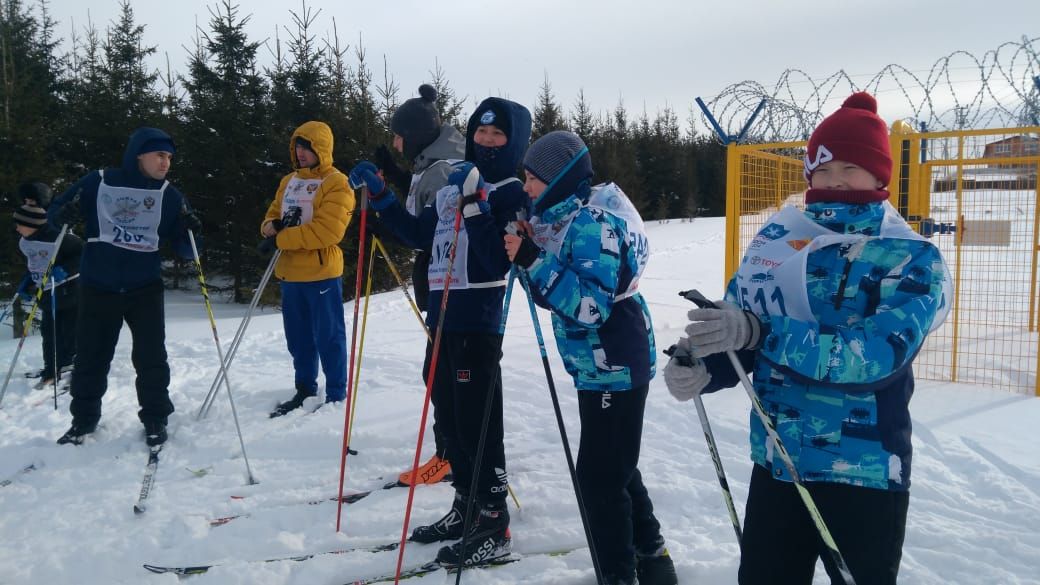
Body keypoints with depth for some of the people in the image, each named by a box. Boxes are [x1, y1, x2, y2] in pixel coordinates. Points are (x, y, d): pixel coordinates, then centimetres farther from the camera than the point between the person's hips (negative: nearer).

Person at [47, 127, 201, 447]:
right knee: (90, 356, 8)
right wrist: (65, 215, -15)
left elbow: (185, 250, 3)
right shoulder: (98, 182, -1)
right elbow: (54, 211, 7)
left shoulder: (170, 196, 1)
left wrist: (189, 232, -19)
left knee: (151, 357, -2)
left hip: (145, 289, 0)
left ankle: (155, 418, 13)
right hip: (97, 288, 0)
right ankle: (83, 418, 24)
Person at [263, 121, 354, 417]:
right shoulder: (288, 181, 16)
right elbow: (273, 215, 20)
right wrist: (270, 227, -5)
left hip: (322, 273, -7)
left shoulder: (336, 183, -9)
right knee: (298, 338, 15)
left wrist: (282, 238, -17)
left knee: (328, 337, 0)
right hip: (290, 274, 7)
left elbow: (327, 231, -20)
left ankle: (336, 396, 9)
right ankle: (305, 390, 28)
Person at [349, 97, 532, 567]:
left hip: (477, 321, -8)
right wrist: (379, 195, 15)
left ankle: (493, 526, 8)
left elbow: (499, 261, -18)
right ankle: (466, 506, 30)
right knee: (448, 417, 15)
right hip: (441, 315, 8)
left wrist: (474, 205, -24)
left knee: (477, 422, -4)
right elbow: (420, 235, 20)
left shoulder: (511, 193, -6)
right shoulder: (452, 182, 16)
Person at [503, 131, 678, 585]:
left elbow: (589, 305, -28)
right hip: (595, 365, 10)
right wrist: (528, 250, 0)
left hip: (616, 365, -10)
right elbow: (557, 291, 15)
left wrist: (534, 259, -30)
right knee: (614, 465, 21)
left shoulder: (592, 221, -21)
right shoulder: (560, 219, 7)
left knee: (600, 474, -2)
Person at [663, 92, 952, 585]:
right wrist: (701, 367, -20)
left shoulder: (914, 259, -8)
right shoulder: (775, 238, 2)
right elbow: (735, 336, 3)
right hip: (774, 466, 4)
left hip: (865, 477, -3)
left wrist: (758, 333, -33)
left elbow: (877, 354, -24)